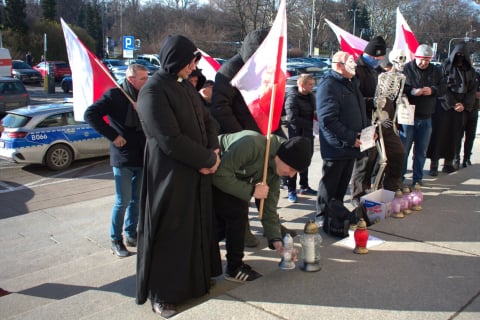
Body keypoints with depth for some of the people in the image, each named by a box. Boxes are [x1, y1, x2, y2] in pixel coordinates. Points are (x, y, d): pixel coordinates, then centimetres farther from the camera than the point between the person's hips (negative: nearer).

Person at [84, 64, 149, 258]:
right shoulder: (115, 95, -8)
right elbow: (90, 114, -14)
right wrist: (113, 135, -16)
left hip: (142, 158, 5)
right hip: (122, 158, -5)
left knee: (137, 199, 12)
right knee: (123, 201, -1)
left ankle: (130, 234, 28)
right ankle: (116, 240, 15)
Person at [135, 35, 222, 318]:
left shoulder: (186, 87, 11)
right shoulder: (153, 91, -17)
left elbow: (208, 121, 12)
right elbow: (171, 140, -23)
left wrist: (213, 152, -7)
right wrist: (209, 160, -14)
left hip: (198, 174, 9)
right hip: (170, 177, -8)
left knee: (198, 226, 18)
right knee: (170, 233, 3)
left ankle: (195, 279, 38)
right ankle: (162, 294, 21)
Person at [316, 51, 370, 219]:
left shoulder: (352, 83, 16)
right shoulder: (328, 85, -16)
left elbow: (360, 111, 26)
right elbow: (328, 120, -24)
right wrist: (351, 138, -22)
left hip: (351, 146, 9)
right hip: (336, 147, -9)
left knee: (343, 184, 19)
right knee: (330, 184, 2)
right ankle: (323, 217, 16)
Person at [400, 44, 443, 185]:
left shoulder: (435, 71, 8)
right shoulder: (406, 69, -5)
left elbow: (442, 88, 12)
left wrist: (432, 90, -9)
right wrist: (412, 91, -22)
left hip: (426, 117, 4)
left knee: (421, 150, 11)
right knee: (403, 148, 2)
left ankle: (418, 178, 23)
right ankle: (399, 177, 14)